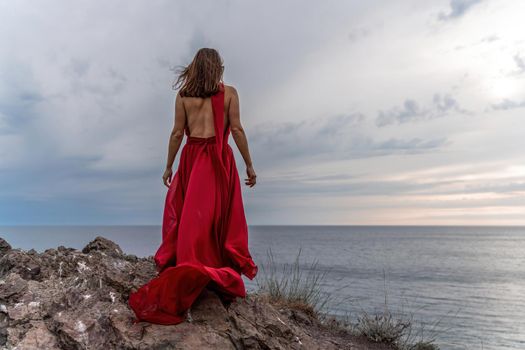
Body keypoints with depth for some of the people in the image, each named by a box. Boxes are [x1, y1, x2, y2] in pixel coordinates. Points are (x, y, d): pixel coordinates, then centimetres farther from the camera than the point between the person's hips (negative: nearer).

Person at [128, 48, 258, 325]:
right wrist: (249, 164, 2)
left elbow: (177, 132, 3)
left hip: (192, 156, 2)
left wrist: (169, 166, 9)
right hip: (219, 158, -1)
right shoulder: (229, 92, 4)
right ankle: (225, 276, 4)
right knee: (220, 216, 4)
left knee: (190, 215, 8)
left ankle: (187, 267, 7)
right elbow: (237, 130, -2)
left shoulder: (183, 94, 8)